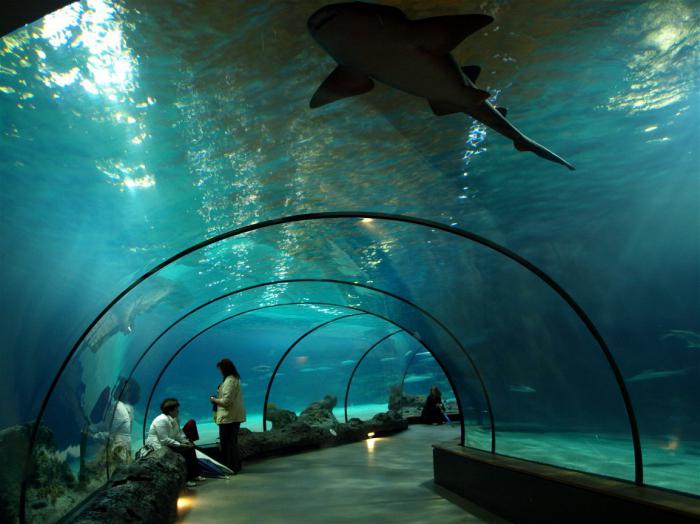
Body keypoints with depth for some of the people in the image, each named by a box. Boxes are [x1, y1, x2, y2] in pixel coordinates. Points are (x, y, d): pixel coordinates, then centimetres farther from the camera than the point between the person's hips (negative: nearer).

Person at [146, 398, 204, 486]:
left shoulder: (175, 419, 6)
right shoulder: (161, 420, -24)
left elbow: (179, 433, 6)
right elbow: (164, 440, -28)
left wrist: (186, 442, -10)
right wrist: (180, 445, -25)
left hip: (169, 443, 10)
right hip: (159, 446, -10)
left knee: (190, 448, 1)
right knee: (183, 452, -22)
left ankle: (194, 474, 7)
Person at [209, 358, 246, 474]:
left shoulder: (229, 381, -19)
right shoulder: (236, 379, 13)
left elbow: (226, 401, -22)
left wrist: (214, 400, -7)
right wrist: (218, 398, 14)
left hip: (228, 417, -10)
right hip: (235, 416, 10)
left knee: (226, 443, -1)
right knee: (233, 442, 19)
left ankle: (230, 468, 4)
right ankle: (236, 466, 28)